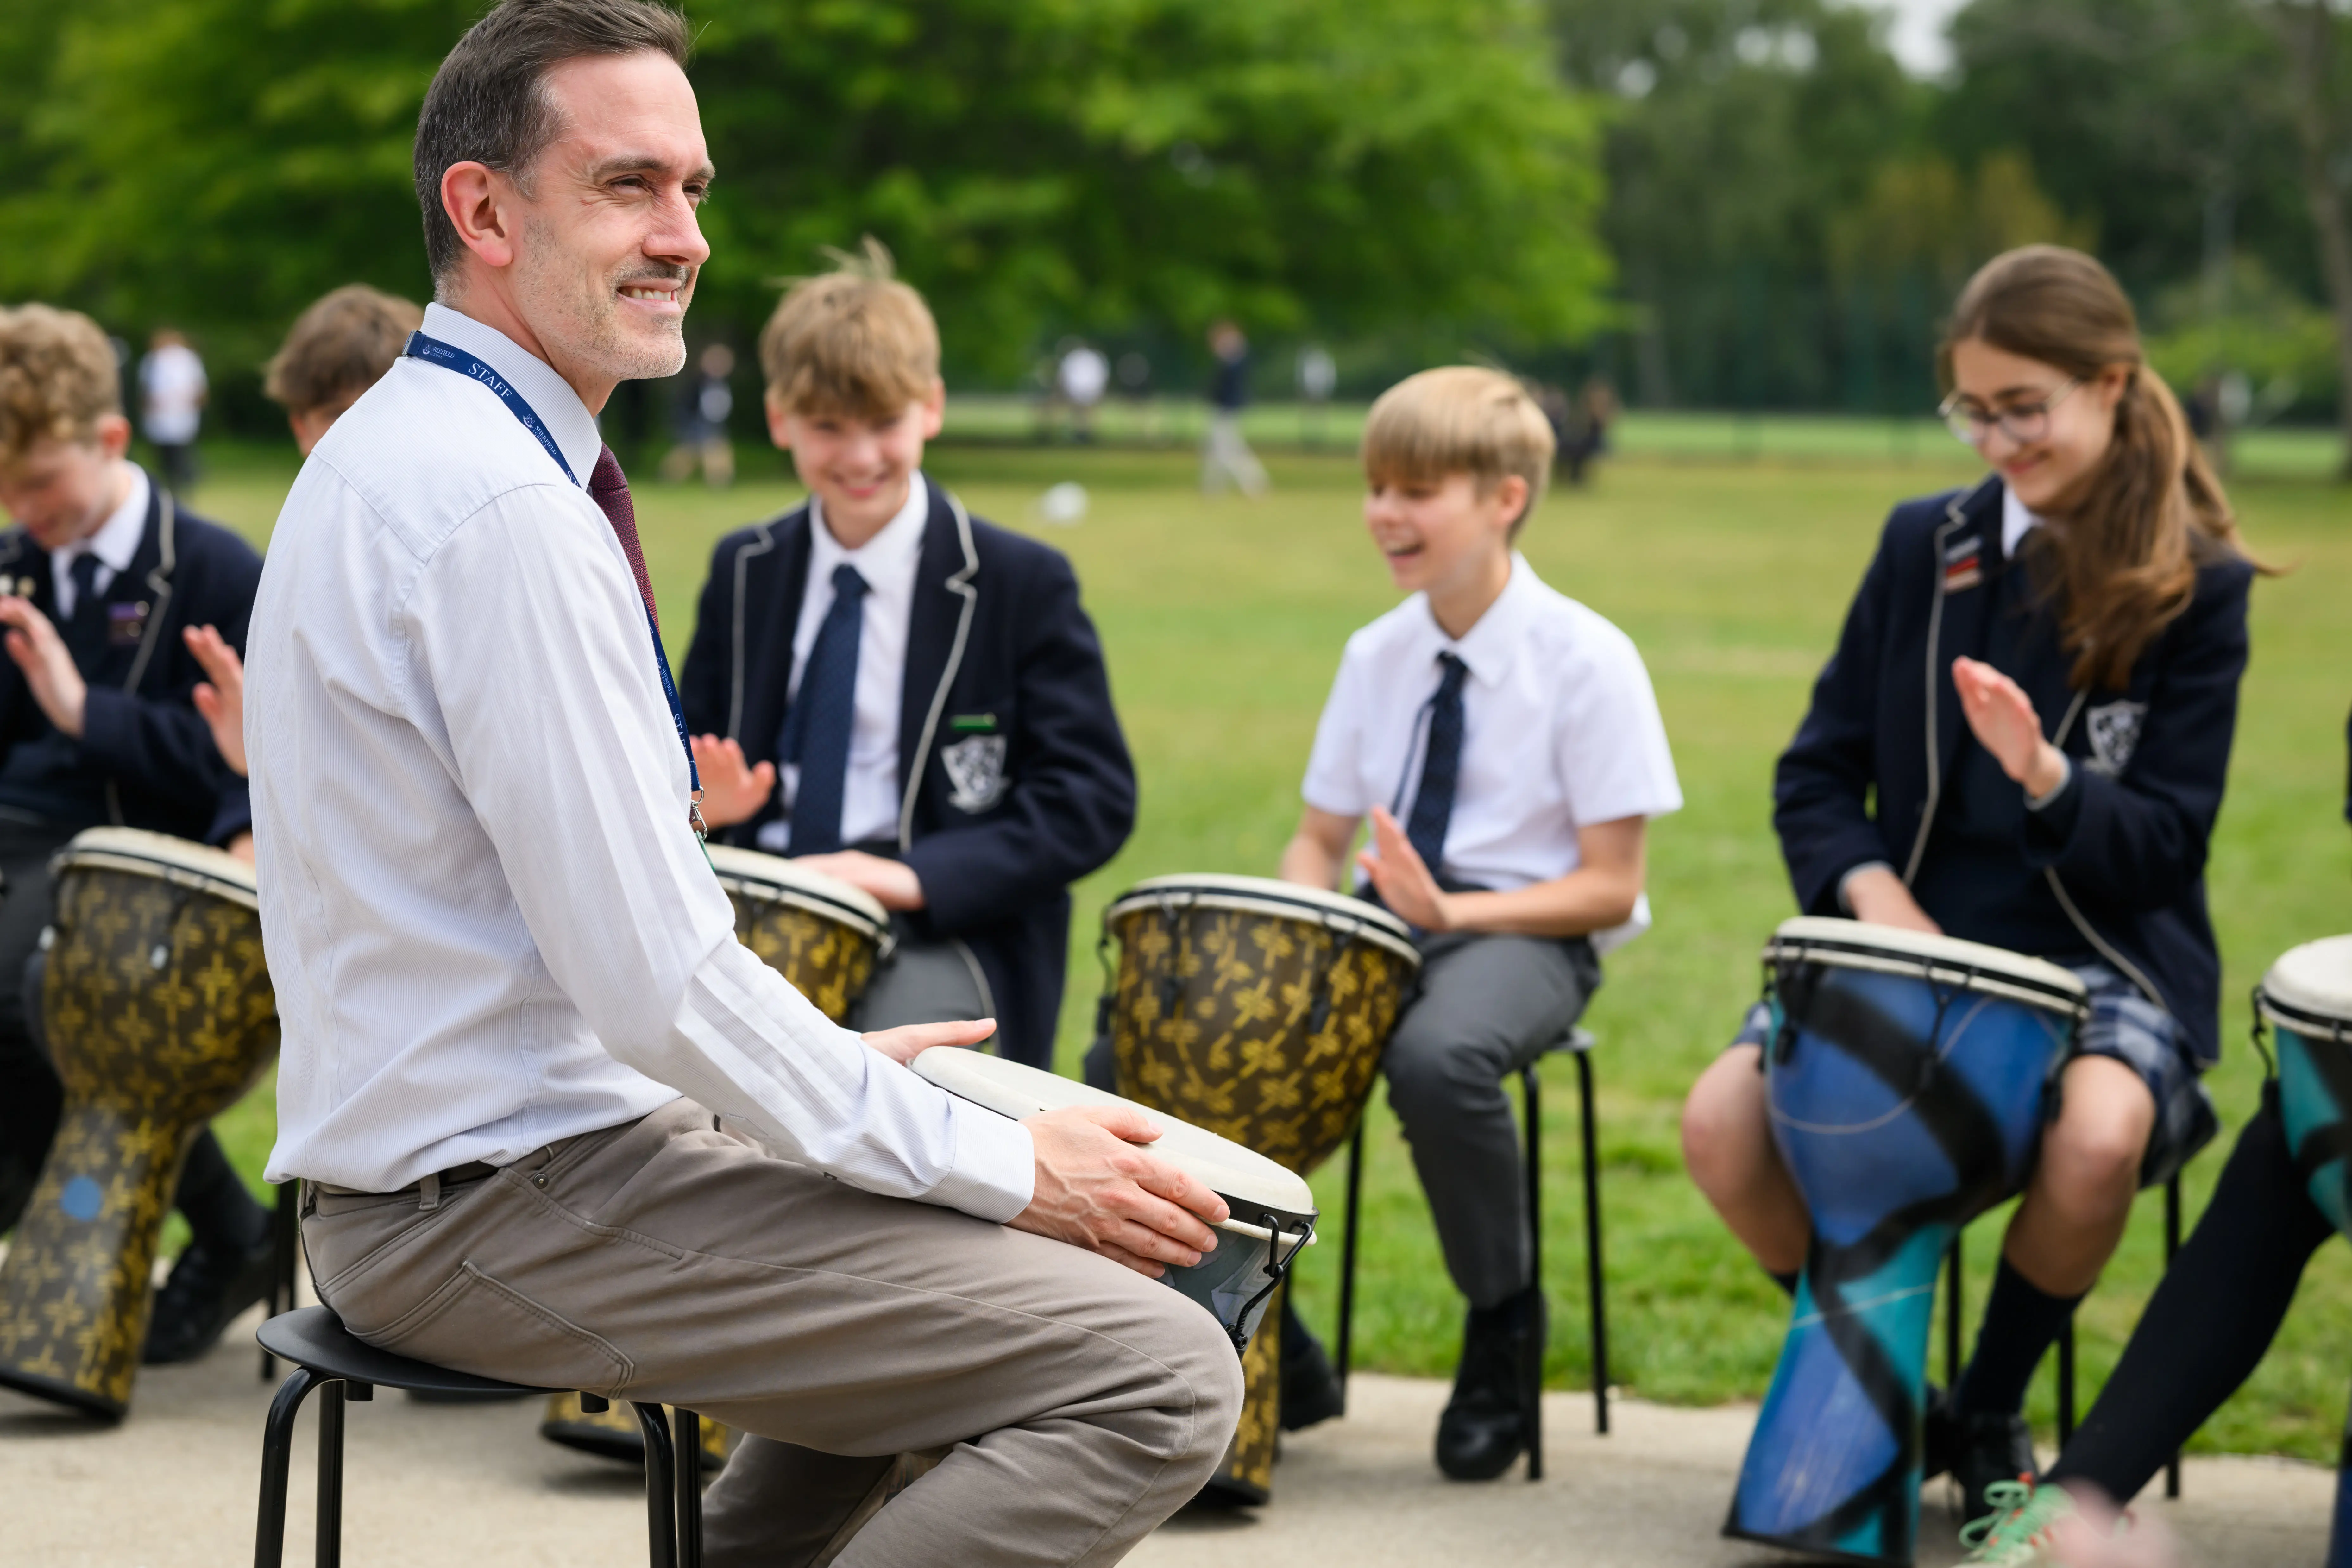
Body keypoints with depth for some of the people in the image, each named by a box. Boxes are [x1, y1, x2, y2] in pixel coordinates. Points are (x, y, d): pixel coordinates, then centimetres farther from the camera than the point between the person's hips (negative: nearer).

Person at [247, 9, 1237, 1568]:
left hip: (451, 1163, 11)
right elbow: (659, 985, -22)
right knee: (1161, 1374, -18)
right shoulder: (506, 510, -20)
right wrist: (1003, 1167, -14)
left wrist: (828, 1060, 18)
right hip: (506, 1204, -11)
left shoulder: (392, 456, 12)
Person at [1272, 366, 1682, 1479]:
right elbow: (1319, 840, 16)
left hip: (1523, 932, -6)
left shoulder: (1586, 660, -8)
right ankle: (1271, 1344, 2)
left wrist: (1450, 911, -22)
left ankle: (1503, 1330, -11)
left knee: (1437, 1055, -40)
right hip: (1380, 923, 6)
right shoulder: (1377, 656, 10)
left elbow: (1609, 888, -10)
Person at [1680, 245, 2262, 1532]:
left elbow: (2165, 841, -5)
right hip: (1915, 941, 3)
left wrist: (2048, 780, -26)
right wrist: (1871, 889, -12)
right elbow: (1817, 769, 9)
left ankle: (1992, 1411, -6)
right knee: (1721, 1127, -22)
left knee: (2095, 1140, -37)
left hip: (2105, 957, -3)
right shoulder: (1925, 546, 7)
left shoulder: (2197, 589, -2)